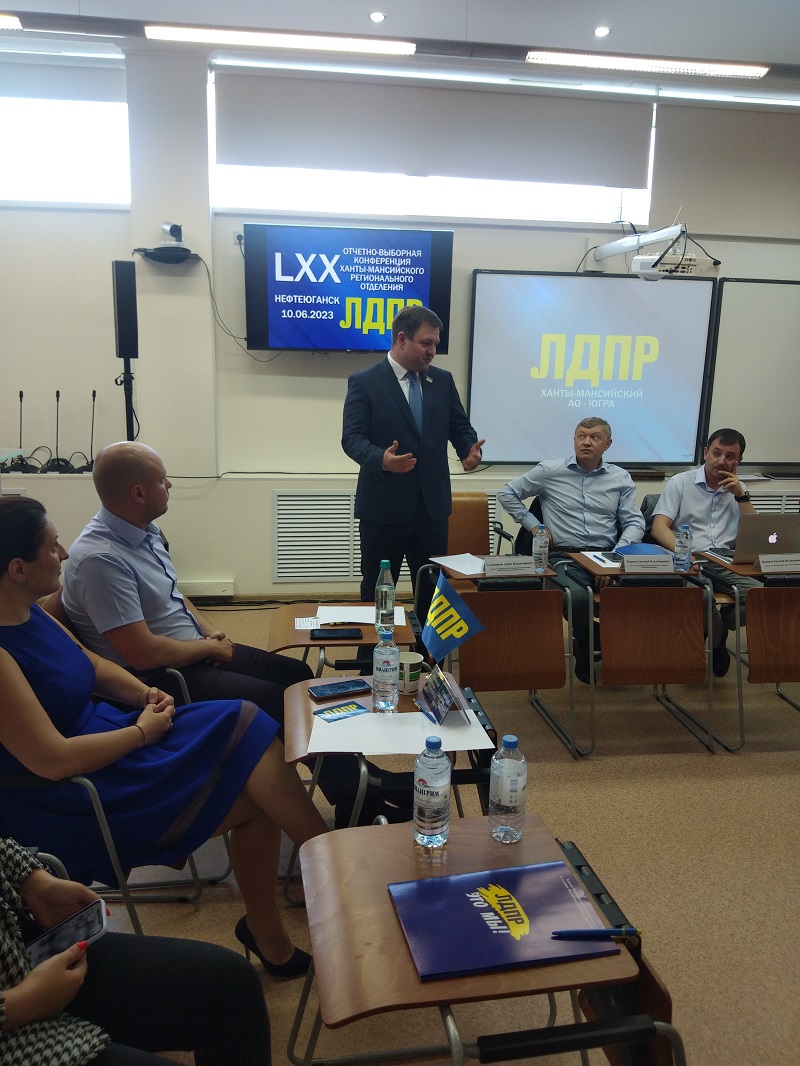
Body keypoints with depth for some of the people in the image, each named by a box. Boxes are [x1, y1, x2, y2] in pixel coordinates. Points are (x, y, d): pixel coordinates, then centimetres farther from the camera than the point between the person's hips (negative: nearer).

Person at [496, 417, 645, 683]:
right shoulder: (550, 471, 7)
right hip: (564, 556, -2)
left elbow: (634, 522, 11)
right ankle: (585, 658, -5)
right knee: (579, 596, -36)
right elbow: (507, 493, 13)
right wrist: (533, 525, 6)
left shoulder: (621, 478, 15)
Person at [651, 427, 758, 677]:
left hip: (727, 565, 4)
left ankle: (716, 630, 4)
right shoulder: (680, 483, 8)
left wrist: (741, 496, 3)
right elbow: (659, 527, -4)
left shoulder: (737, 489, 21)